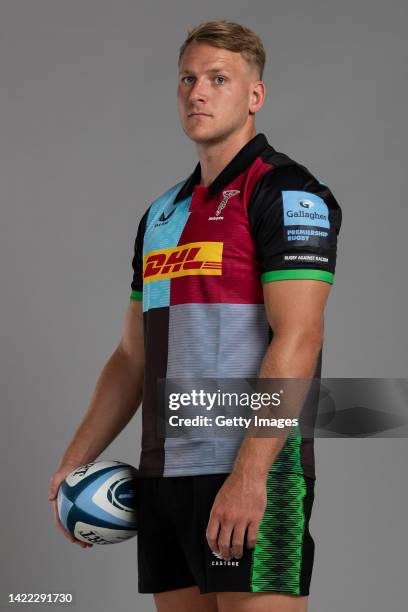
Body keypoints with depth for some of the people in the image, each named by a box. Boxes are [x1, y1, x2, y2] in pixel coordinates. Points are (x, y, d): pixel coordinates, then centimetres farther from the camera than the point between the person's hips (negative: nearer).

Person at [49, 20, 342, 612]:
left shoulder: (286, 191, -6)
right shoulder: (161, 213, 19)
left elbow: (297, 338, -16)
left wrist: (248, 475, -23)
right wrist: (75, 460, 15)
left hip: (253, 475, -8)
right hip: (163, 475, 8)